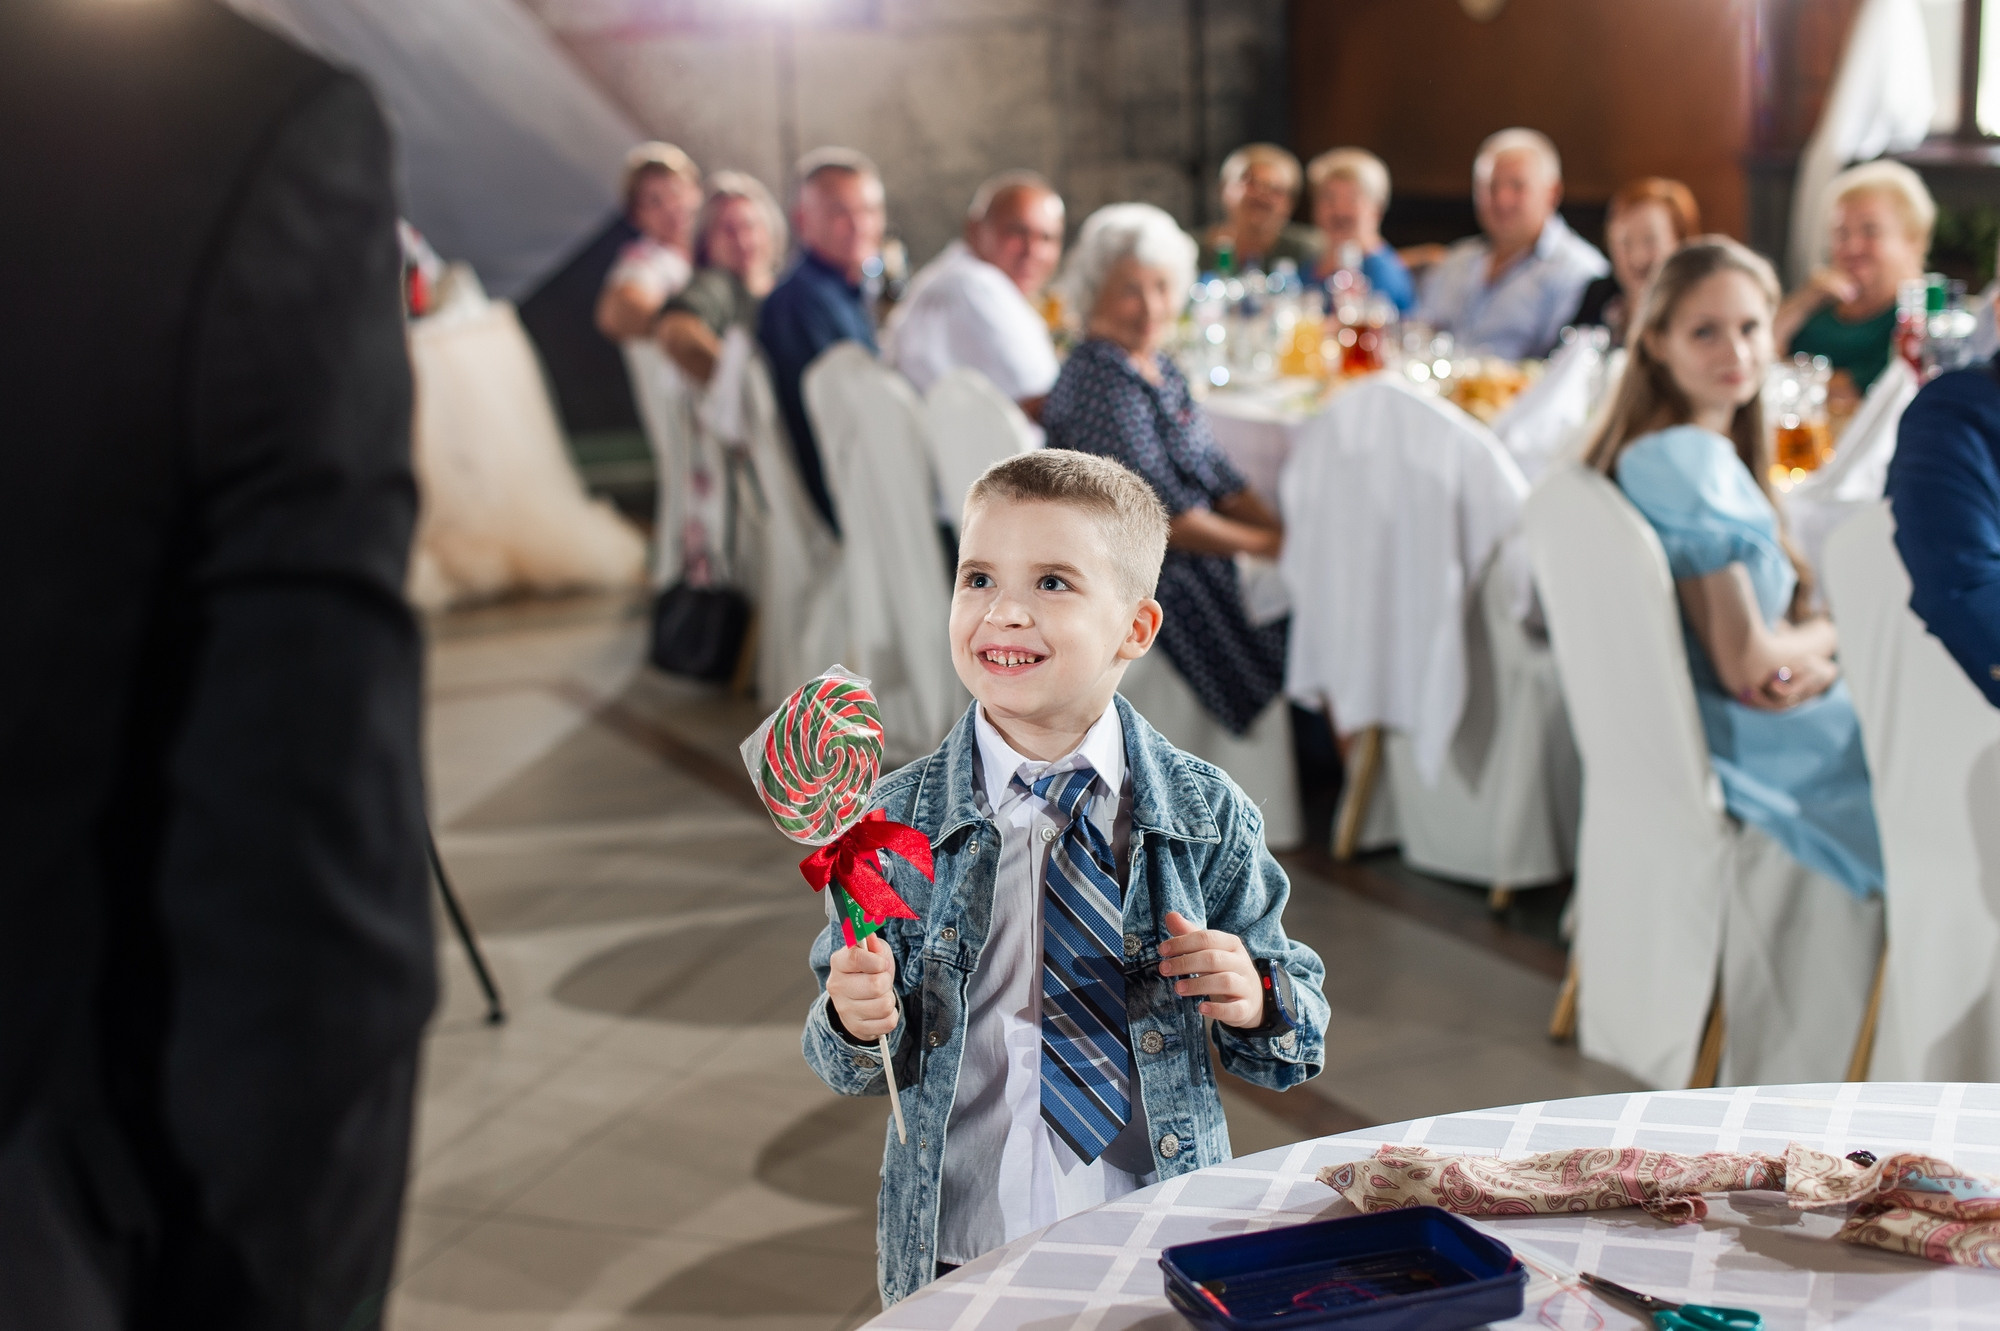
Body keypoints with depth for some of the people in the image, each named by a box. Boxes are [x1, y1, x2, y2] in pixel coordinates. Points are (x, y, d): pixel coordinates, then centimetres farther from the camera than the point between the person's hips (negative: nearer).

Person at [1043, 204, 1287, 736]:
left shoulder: (1158, 368, 11)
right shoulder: (1099, 383, -17)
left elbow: (1219, 479, 12)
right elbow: (1165, 518, -20)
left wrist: (1286, 530, -4)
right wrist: (1271, 545, -13)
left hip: (1195, 560, 9)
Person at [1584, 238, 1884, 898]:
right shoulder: (1689, 459, -25)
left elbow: (1760, 620, 11)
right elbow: (1747, 663, -24)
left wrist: (1809, 659, -11)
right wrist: (1828, 634, -3)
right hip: (1748, 740, -9)